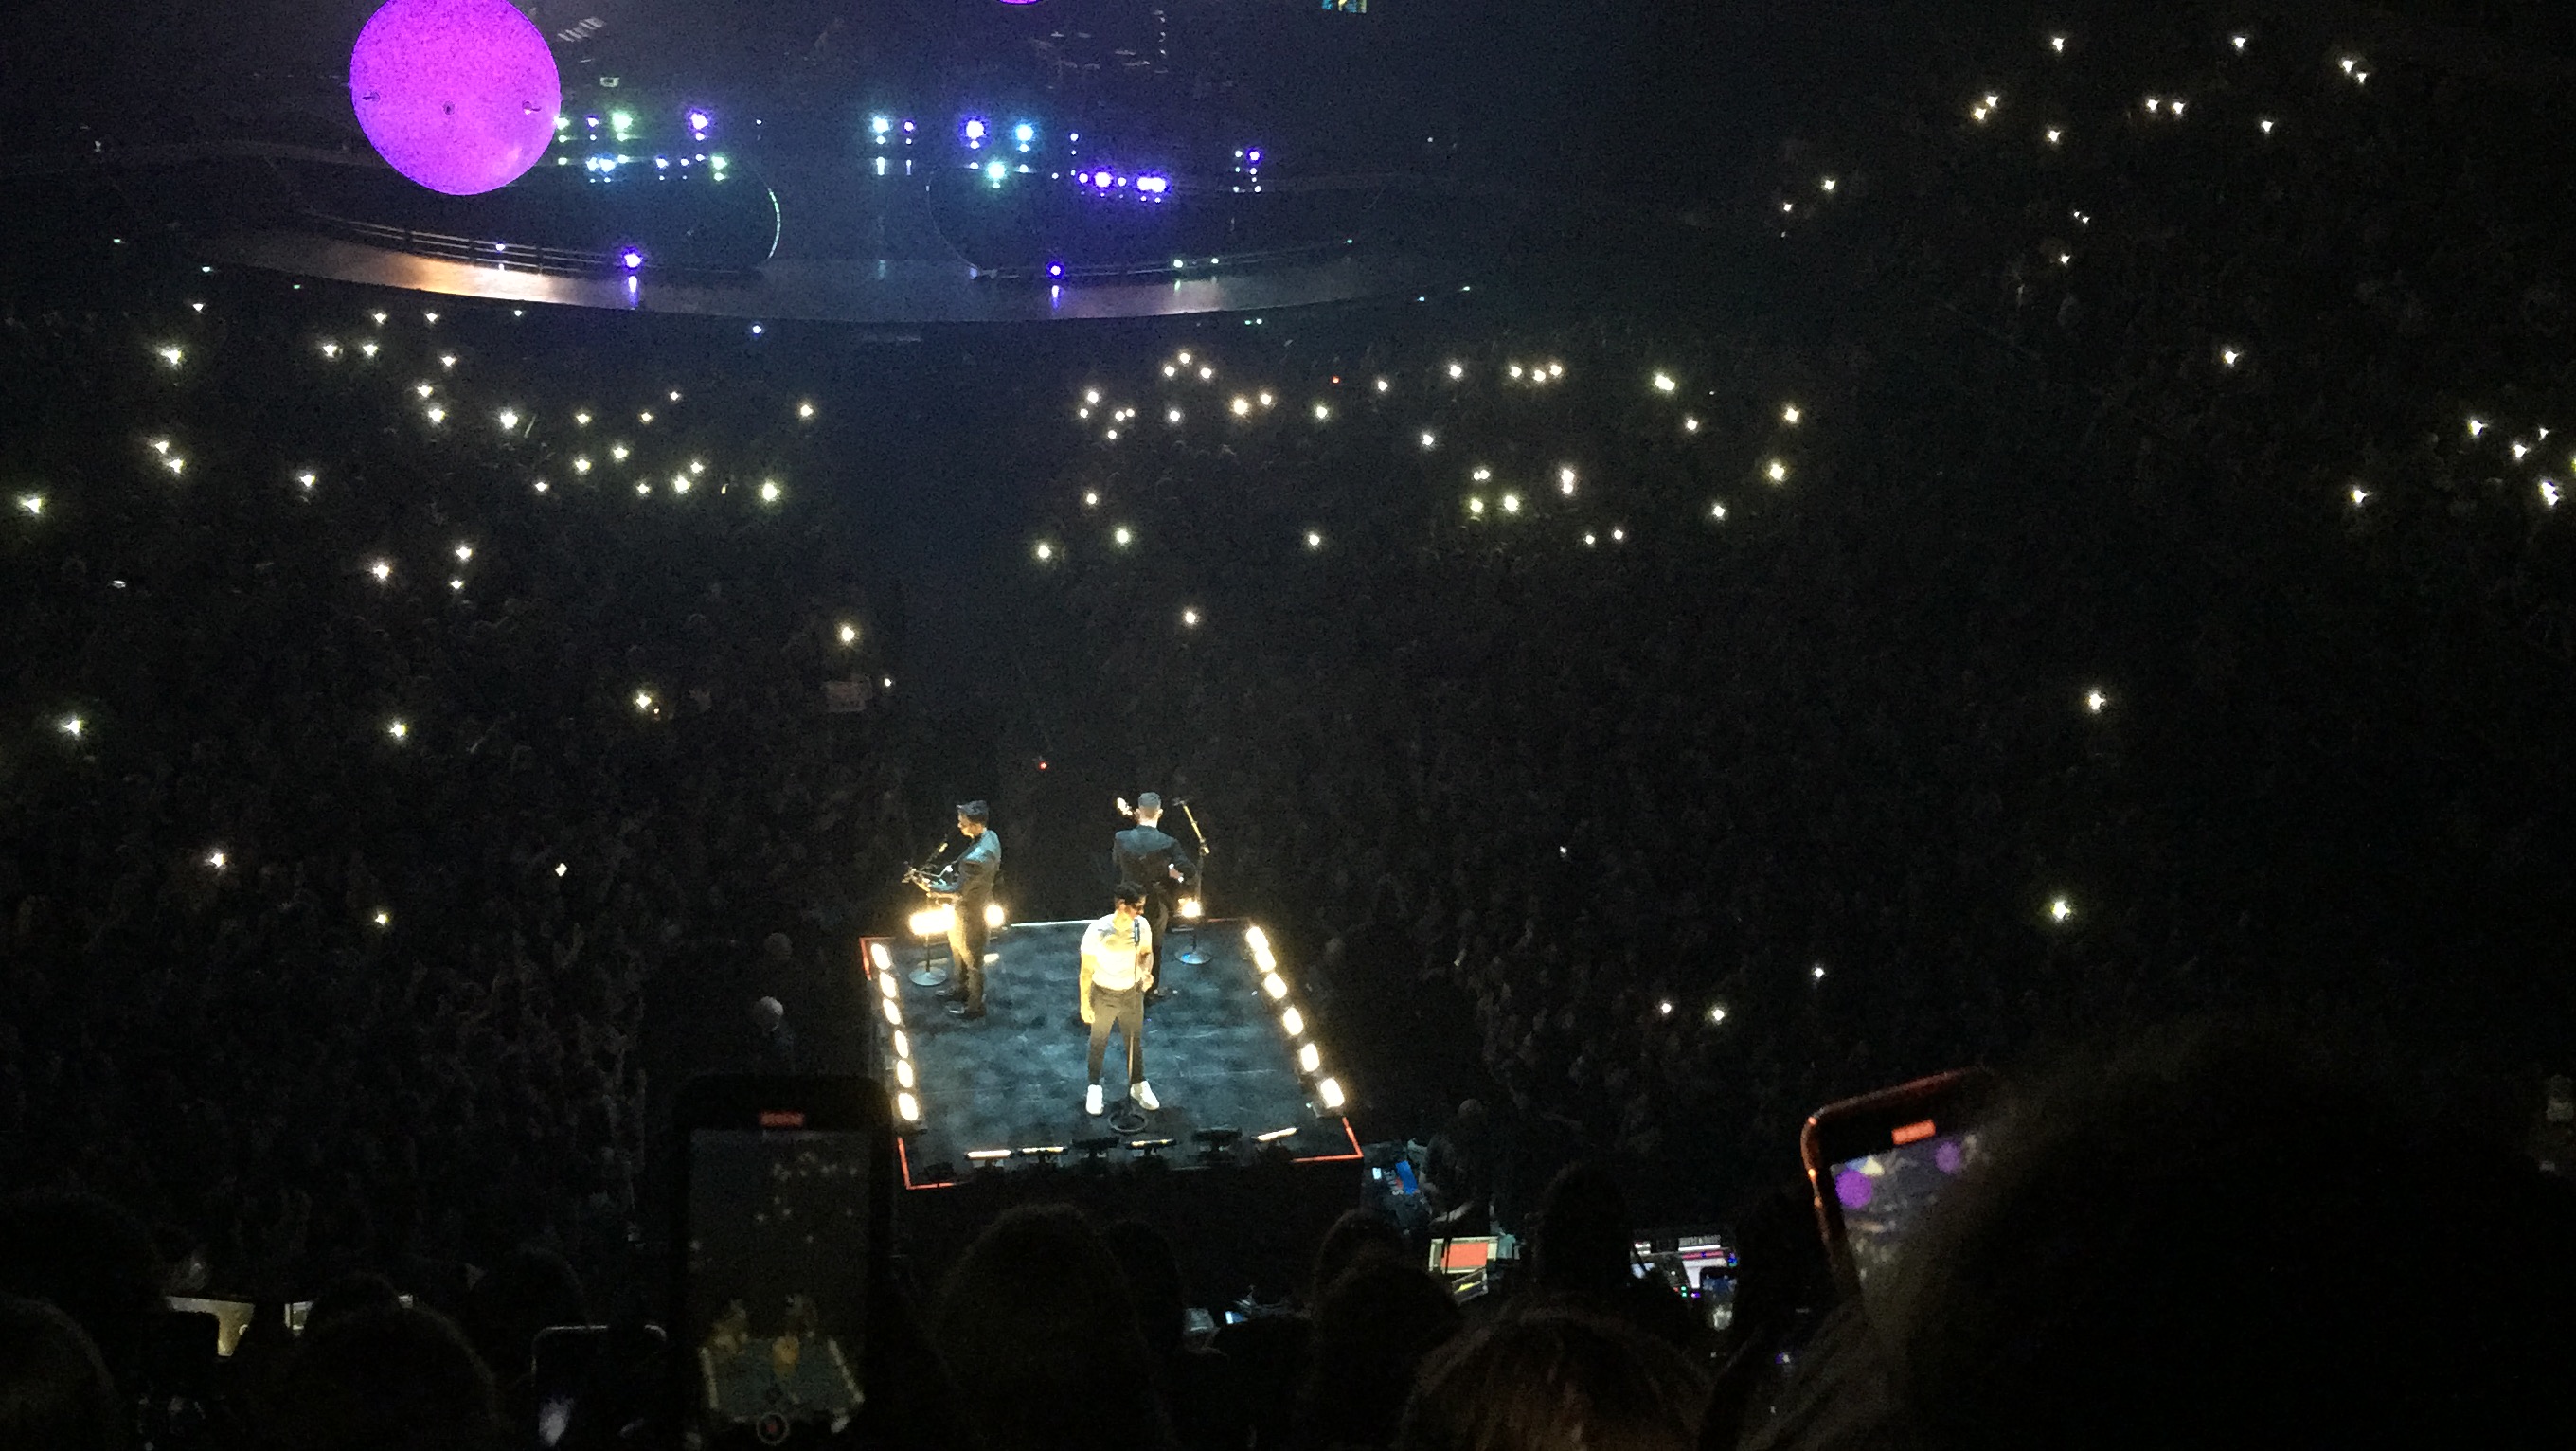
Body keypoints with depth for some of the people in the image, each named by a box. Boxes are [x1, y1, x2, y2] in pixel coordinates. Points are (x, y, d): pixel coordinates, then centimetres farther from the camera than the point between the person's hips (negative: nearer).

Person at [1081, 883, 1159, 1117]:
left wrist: (1147, 971, -20)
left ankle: (1138, 1084, 41)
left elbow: (1147, 952, 2)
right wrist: (1085, 1004, -12)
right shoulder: (1097, 932, -29)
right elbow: (1087, 969, -17)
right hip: (1104, 995, -3)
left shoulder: (1141, 926, -17)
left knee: (1135, 1041, 20)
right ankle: (1094, 1088, 38)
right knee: (1099, 1043, 17)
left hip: (1132, 993, 3)